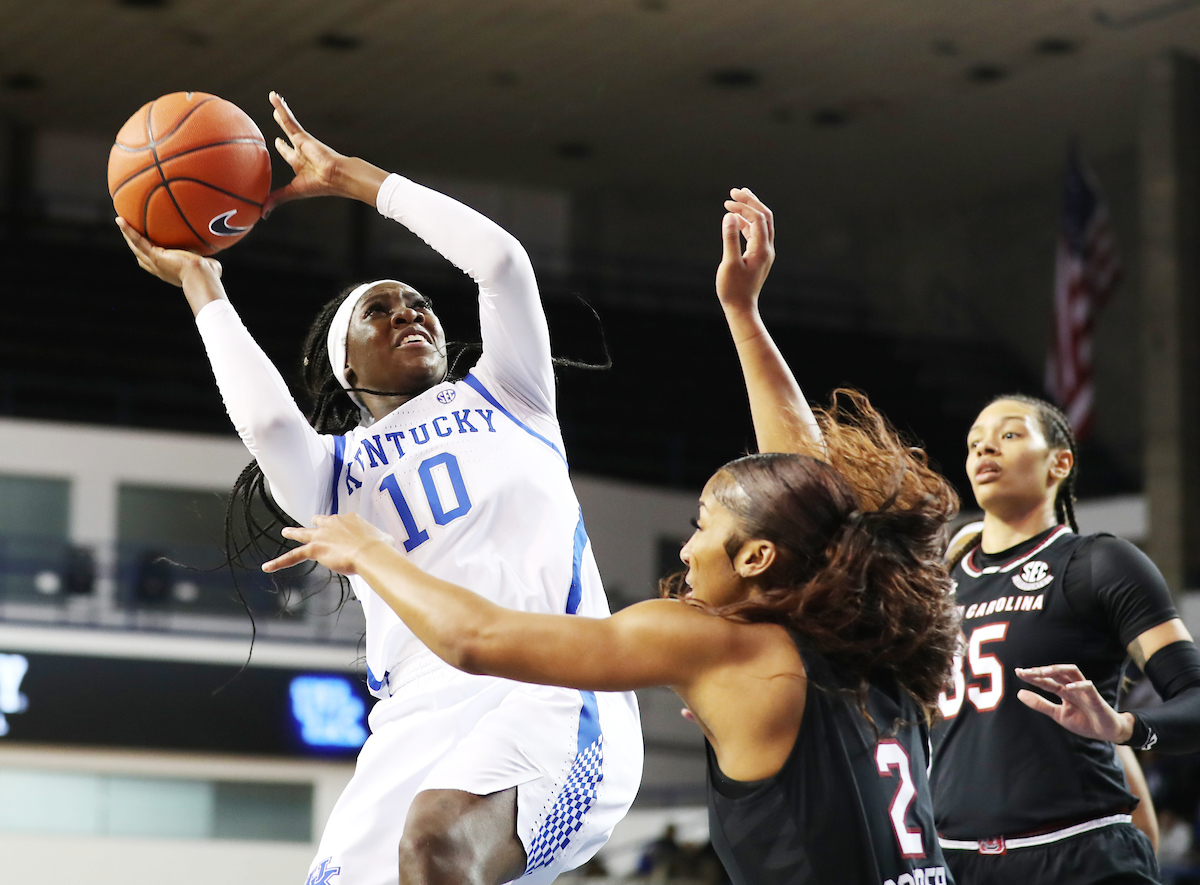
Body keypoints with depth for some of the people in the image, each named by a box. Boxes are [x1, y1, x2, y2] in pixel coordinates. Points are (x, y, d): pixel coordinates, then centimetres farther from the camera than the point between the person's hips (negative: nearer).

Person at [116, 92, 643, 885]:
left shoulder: (505, 397, 26)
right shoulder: (333, 471, 24)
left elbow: (501, 258, 10)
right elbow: (265, 421, 0)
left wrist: (349, 176, 18)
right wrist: (200, 284, 14)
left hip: (558, 691, -2)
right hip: (424, 716, 3)